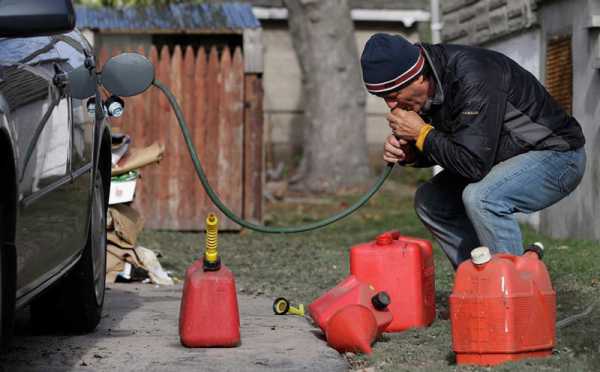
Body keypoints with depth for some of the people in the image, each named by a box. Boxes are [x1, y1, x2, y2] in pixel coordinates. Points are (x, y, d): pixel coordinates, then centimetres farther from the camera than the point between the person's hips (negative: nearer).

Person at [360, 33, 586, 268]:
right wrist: (407, 152, -9)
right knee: (429, 200, 4)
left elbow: (474, 164, -34)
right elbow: (445, 149, 11)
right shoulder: (428, 89, -4)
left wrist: (422, 133, -23)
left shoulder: (474, 79, -31)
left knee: (480, 197, -32)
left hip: (557, 154, -9)